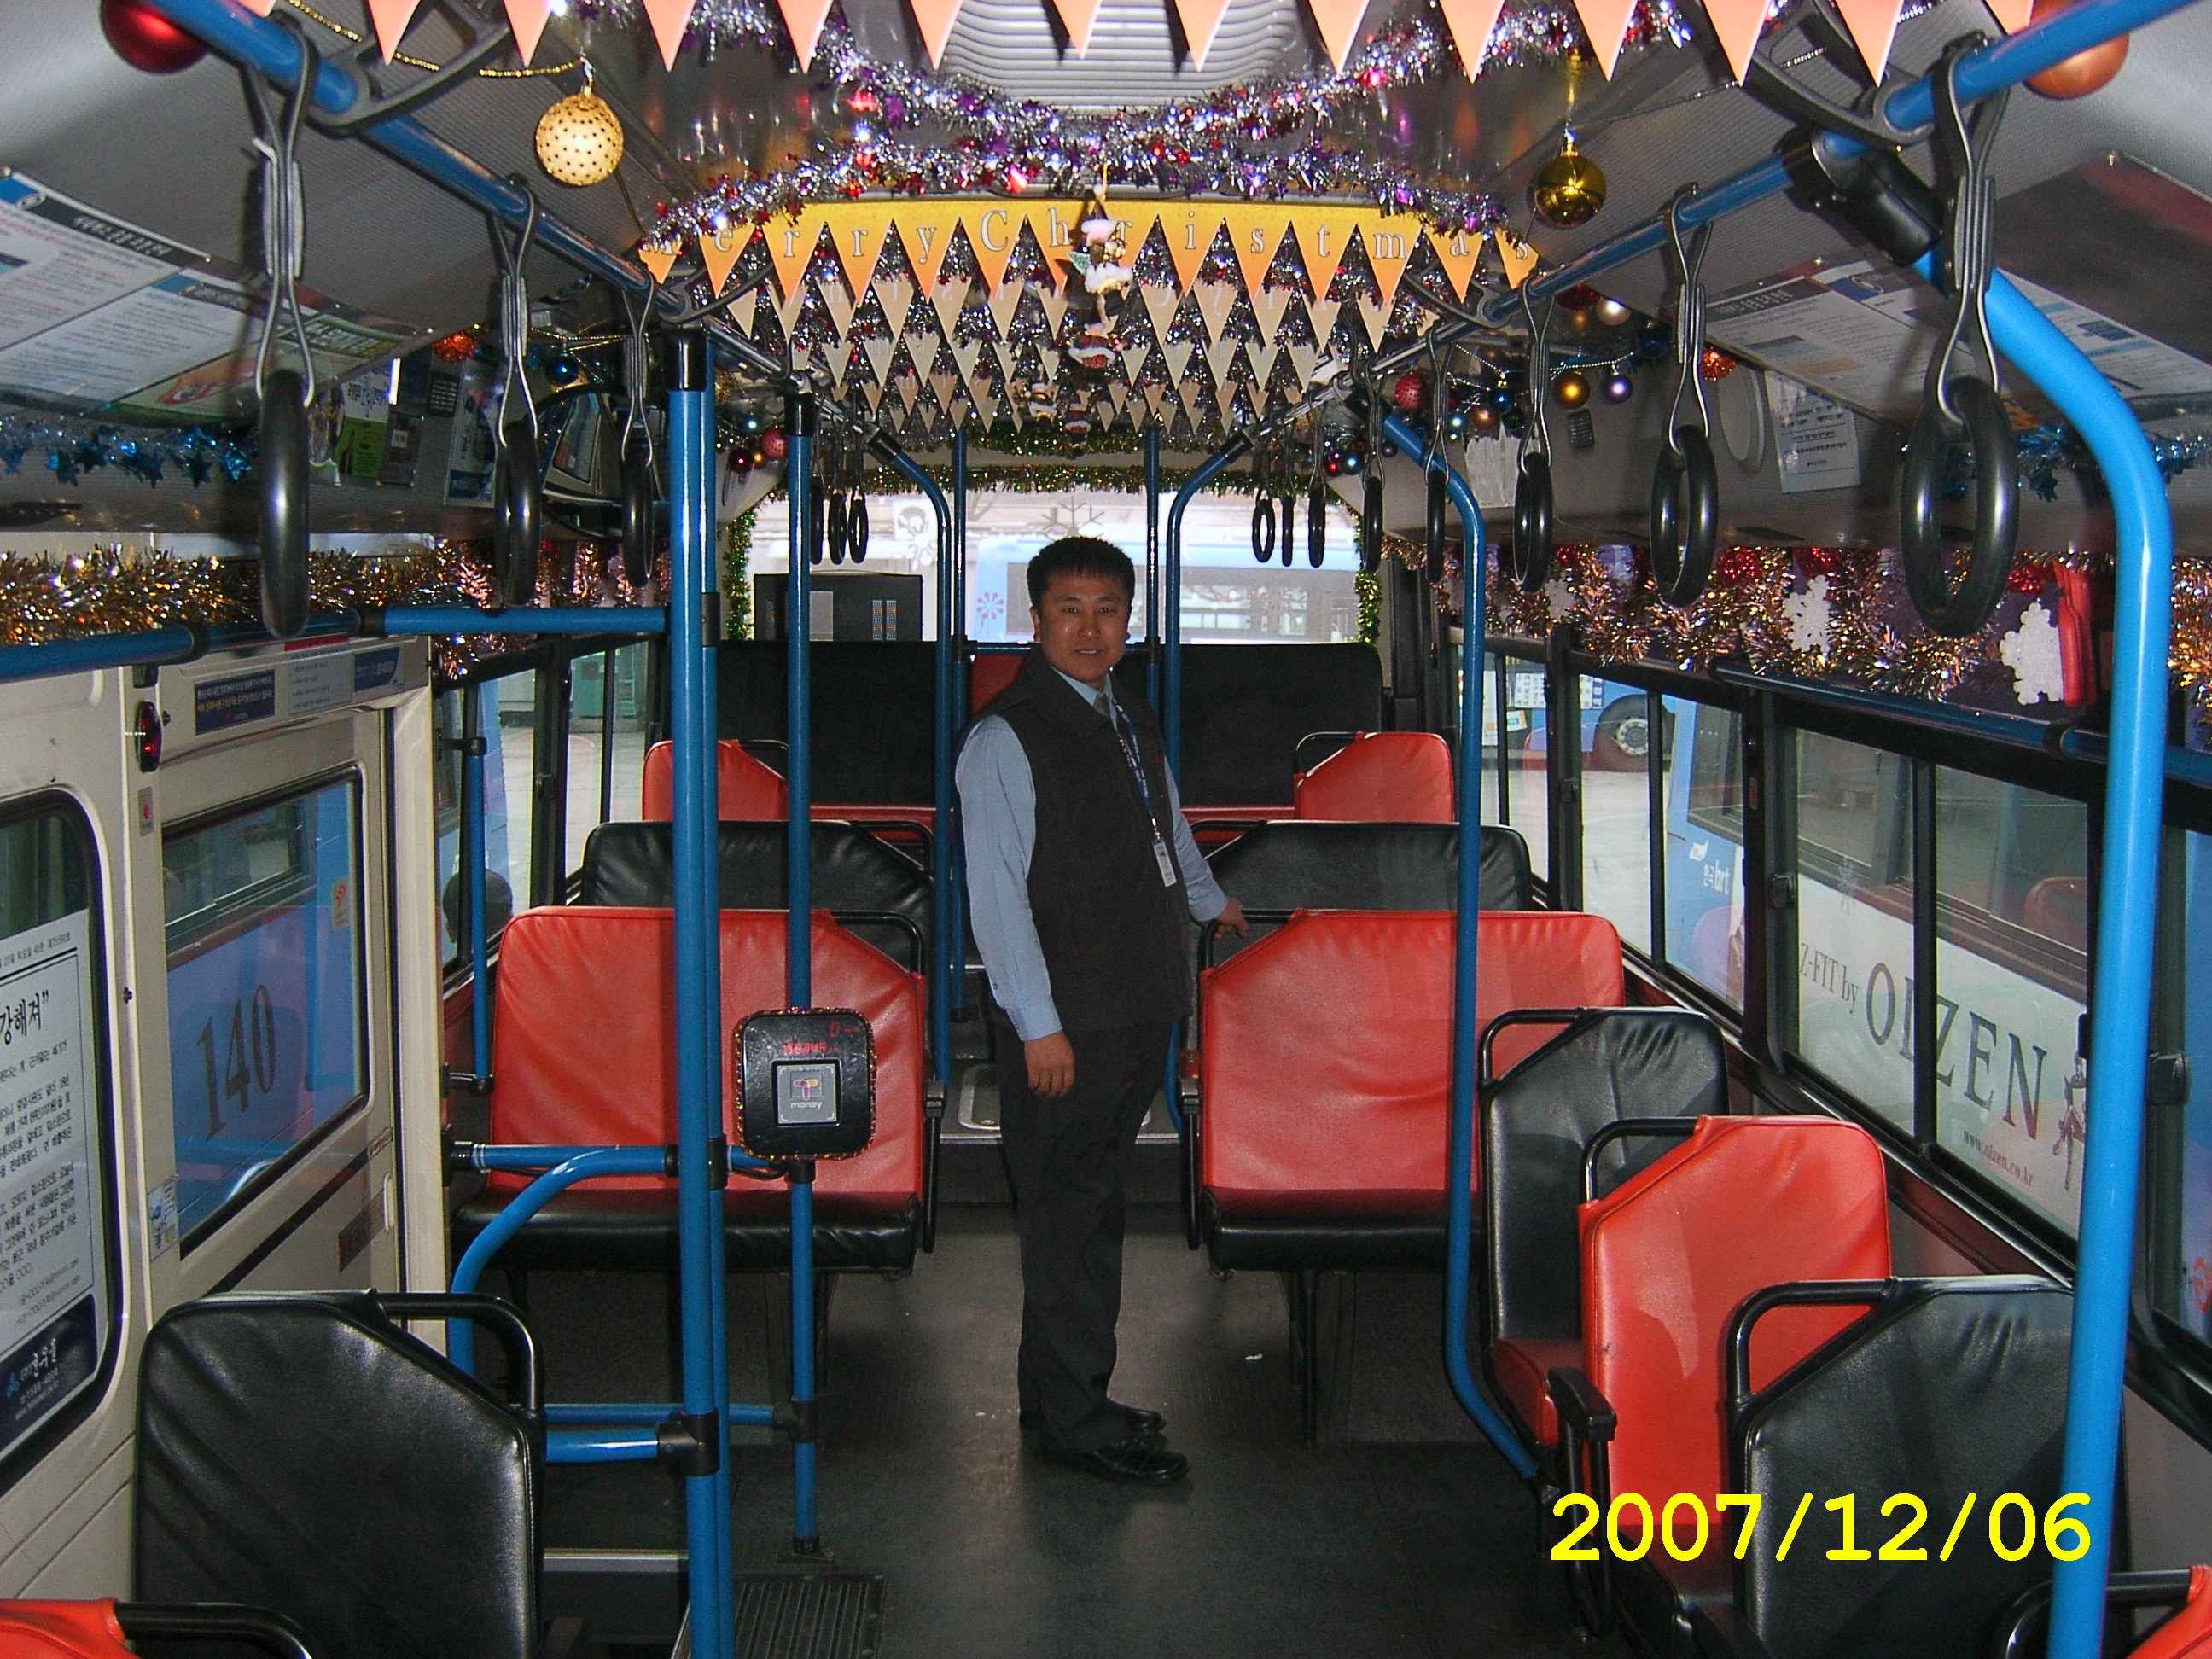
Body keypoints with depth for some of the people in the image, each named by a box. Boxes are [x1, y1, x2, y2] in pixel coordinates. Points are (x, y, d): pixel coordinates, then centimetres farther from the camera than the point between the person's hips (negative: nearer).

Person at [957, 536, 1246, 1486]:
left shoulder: (1133, 726, 17)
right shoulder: (1004, 739, -8)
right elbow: (996, 890, -13)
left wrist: (1213, 903, 50)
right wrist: (1037, 1023, -18)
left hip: (1139, 1009, 8)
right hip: (1061, 1027, -8)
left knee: (1091, 1203, 12)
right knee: (1069, 1212, -4)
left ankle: (1062, 1396, 22)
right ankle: (1076, 1419, 4)